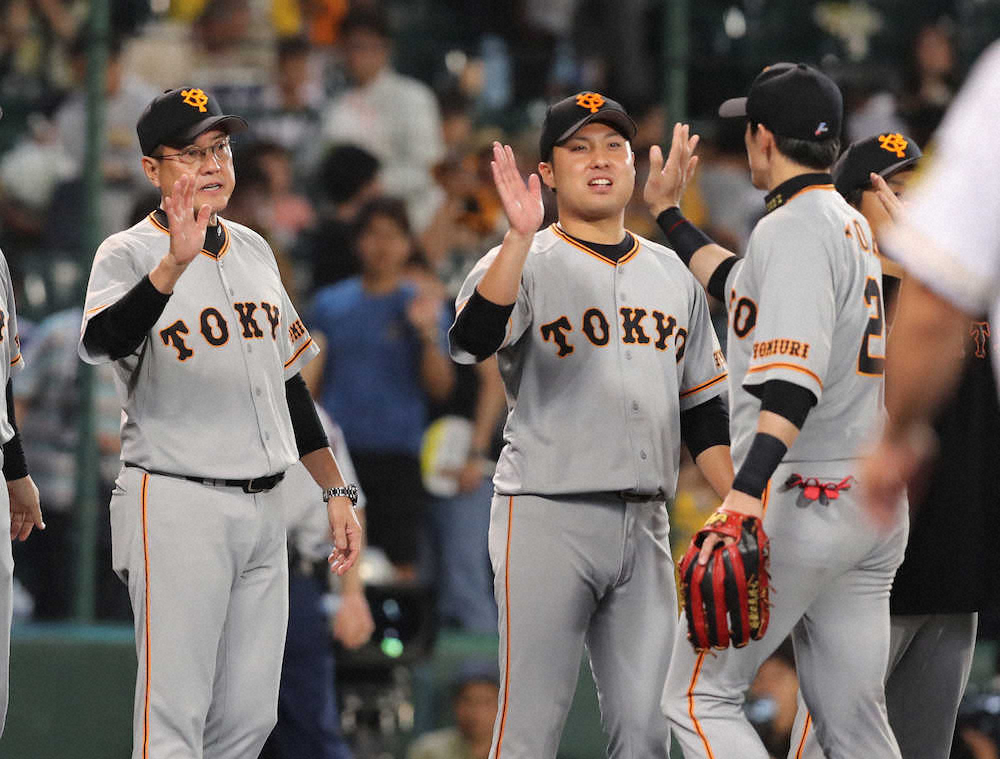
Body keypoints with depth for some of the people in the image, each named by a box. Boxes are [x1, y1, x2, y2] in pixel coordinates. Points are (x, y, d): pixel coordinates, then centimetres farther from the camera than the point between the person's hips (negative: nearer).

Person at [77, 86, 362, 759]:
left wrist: (336, 491, 19)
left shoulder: (253, 250, 14)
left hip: (264, 507, 7)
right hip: (176, 506, -7)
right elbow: (101, 342, -30)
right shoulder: (129, 254, -8)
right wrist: (174, 264, -45)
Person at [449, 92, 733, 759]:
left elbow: (704, 408, 19)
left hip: (645, 526, 5)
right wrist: (522, 235, -32)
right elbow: (472, 340, -22)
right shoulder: (527, 263, -1)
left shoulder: (671, 273, 16)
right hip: (548, 520, -5)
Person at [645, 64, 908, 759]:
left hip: (800, 501, -9)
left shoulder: (793, 227, -12)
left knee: (700, 696, -2)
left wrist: (745, 500, -35)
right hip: (877, 511, 9)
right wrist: (669, 215, 46)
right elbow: (743, 286, 35)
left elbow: (795, 378, -25)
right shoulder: (854, 226, 17)